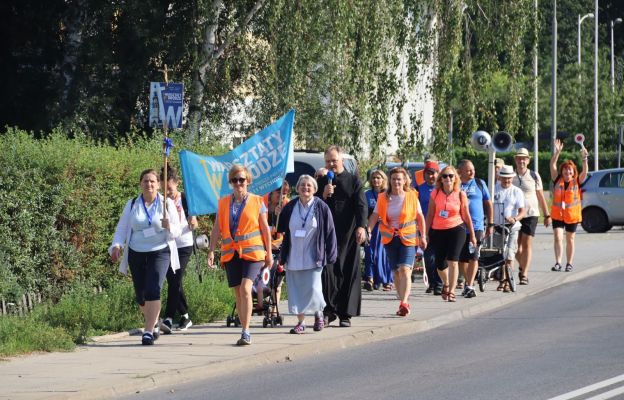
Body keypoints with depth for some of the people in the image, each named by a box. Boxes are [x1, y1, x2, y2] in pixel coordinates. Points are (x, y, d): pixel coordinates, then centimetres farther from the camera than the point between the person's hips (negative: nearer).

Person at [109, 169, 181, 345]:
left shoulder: (167, 204, 2)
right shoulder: (132, 205, 8)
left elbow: (177, 231, 2)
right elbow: (122, 229, 8)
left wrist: (169, 227, -21)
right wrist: (117, 246, -11)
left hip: (159, 253, -3)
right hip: (136, 254, 3)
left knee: (153, 291, -19)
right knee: (140, 296, 8)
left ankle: (148, 331, -19)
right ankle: (154, 323, 35)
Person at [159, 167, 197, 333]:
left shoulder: (185, 200, -3)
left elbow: (193, 225, 1)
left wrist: (193, 222, -21)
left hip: (183, 246, -4)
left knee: (175, 282, -15)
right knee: (174, 283, 7)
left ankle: (168, 320, -22)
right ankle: (185, 317, 21)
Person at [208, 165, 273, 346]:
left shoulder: (257, 202, 3)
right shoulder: (223, 203, 11)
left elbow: (265, 229, 7)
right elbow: (217, 229, 10)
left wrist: (269, 253, 6)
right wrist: (211, 251, -1)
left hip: (252, 251, -4)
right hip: (231, 254, 4)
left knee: (245, 288, -19)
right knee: (238, 293, 5)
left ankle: (246, 332, -18)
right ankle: (245, 331, 14)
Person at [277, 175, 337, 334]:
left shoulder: (321, 208, -2)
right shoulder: (289, 208, 5)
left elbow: (330, 232, 0)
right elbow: (282, 232, 10)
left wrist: (330, 255, -4)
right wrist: (282, 256, 6)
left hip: (313, 257, -3)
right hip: (294, 256, 3)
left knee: (312, 289, -8)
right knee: (296, 289, 2)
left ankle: (318, 313, 19)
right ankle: (301, 322, 10)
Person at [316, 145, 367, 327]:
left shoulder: (353, 181, 5)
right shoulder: (322, 182, 12)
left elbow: (361, 205, -3)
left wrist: (361, 227, -17)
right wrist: (324, 195, -9)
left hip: (349, 235, -1)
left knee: (349, 274, 0)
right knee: (327, 271, -7)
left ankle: (346, 314, 4)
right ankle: (329, 310, 1)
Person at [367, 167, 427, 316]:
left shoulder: (412, 196, -1)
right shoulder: (383, 198, 4)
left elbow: (420, 217, 6)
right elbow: (375, 216, -1)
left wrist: (423, 236, 3)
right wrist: (368, 230, -17)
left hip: (408, 238, -3)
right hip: (390, 239, 3)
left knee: (405, 270, -17)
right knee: (396, 271, 8)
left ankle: (404, 303, -24)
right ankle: (403, 302, 18)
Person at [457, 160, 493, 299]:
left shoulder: (479, 184, 5)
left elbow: (488, 204, 11)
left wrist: (490, 224, 8)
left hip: (476, 226, -1)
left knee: (473, 256, -11)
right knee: (461, 258, 8)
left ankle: (470, 286, -13)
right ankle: (468, 281, 27)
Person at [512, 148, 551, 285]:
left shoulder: (534, 176, 3)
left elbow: (541, 197, 8)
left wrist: (547, 215, 7)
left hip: (531, 214, -1)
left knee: (527, 244, -9)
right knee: (516, 246, 3)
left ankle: (524, 275, -9)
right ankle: (522, 266, 32)